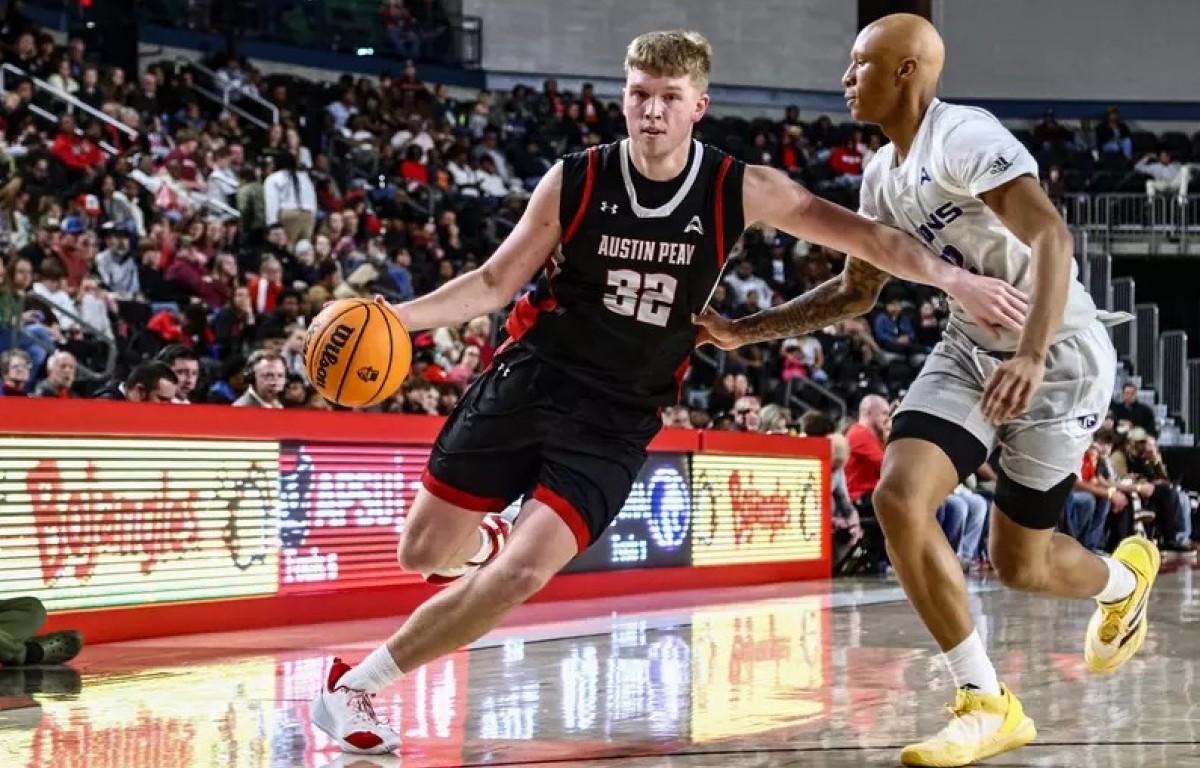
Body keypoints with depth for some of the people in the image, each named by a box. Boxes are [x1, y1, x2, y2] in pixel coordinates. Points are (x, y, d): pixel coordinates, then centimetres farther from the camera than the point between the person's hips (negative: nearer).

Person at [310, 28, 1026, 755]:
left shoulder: (739, 191, -8)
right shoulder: (574, 181, -7)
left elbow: (860, 233, -5)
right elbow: (496, 281, -1)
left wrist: (954, 277, -17)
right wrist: (400, 316, -15)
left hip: (617, 420, 0)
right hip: (528, 380, 1)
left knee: (523, 575, -16)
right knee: (425, 554, 2)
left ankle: (356, 685, 1)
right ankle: (485, 537, 42)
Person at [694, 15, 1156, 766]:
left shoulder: (964, 137, -20)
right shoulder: (884, 174, 6)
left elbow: (1050, 236, -33)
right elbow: (856, 292, 18)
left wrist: (1033, 355, -45)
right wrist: (746, 330, 10)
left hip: (1059, 358, -7)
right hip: (971, 351, 7)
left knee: (1019, 562, 2)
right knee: (899, 497, -15)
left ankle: (1126, 576, 40)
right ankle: (989, 705, -5)